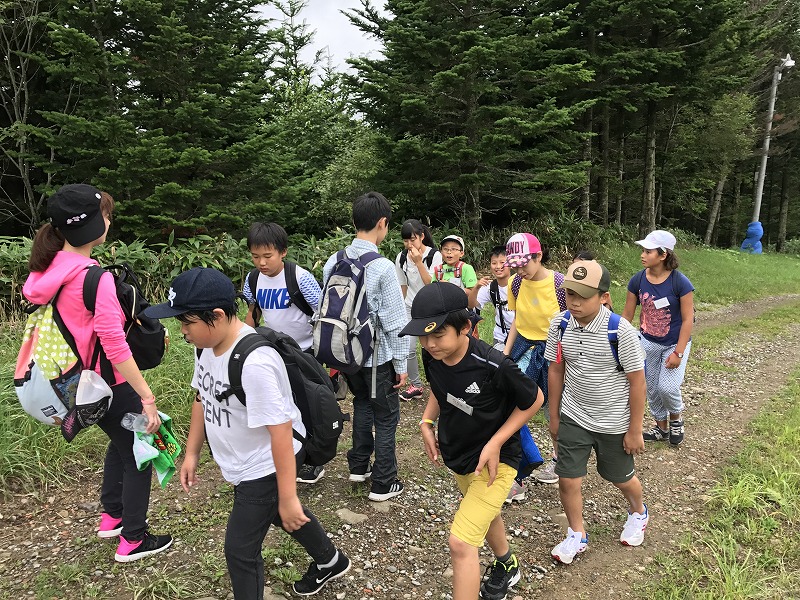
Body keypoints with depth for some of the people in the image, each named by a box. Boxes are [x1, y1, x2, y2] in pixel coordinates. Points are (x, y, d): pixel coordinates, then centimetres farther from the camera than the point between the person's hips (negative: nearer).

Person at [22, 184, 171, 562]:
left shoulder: (51, 268, -1)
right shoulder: (95, 277, -26)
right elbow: (115, 346, -28)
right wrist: (147, 396, -25)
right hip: (110, 383, -9)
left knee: (121, 442, 28)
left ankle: (111, 517, 43)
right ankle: (132, 541, 21)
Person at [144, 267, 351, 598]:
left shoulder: (253, 363, -36)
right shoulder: (206, 346, -7)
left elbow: (281, 431, -32)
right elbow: (203, 398, 9)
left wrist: (287, 497, -26)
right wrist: (191, 453, 13)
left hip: (266, 466, -10)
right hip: (245, 463, 10)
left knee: (239, 549, 3)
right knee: (273, 513, 30)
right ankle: (330, 561, 56)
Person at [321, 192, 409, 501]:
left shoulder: (332, 263, -4)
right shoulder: (382, 267, -22)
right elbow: (394, 321, -18)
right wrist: (401, 363, -8)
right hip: (378, 355, -6)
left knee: (362, 402, 28)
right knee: (386, 417, 11)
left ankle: (359, 465, 39)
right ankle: (383, 483, 20)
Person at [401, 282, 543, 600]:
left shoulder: (494, 366, -34)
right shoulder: (432, 356, -16)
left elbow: (534, 400, -17)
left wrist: (495, 444, -22)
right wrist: (427, 422, -6)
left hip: (493, 460, -7)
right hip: (457, 455, 7)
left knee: (461, 542, -12)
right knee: (484, 514, 30)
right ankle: (507, 566, 60)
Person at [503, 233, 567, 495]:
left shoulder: (560, 285, -18)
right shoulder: (516, 283, -4)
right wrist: (505, 354, 4)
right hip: (525, 348, 4)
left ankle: (558, 459, 44)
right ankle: (515, 479, 5)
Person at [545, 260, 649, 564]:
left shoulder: (621, 331, -24)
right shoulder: (559, 325, -12)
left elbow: (637, 381, -15)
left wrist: (635, 431, -10)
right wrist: (554, 416, 8)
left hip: (614, 423, -2)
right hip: (573, 418, 3)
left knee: (620, 478, 19)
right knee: (567, 480, 3)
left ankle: (638, 512, 53)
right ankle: (576, 535, 29)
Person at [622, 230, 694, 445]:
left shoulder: (680, 282, -21)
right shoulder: (638, 280, -10)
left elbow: (687, 320, -16)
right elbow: (627, 314, -1)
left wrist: (678, 353, -18)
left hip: (675, 344, -4)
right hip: (648, 343, 4)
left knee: (667, 387, -12)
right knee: (652, 388, 13)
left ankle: (676, 417, 21)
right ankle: (661, 426, 37)